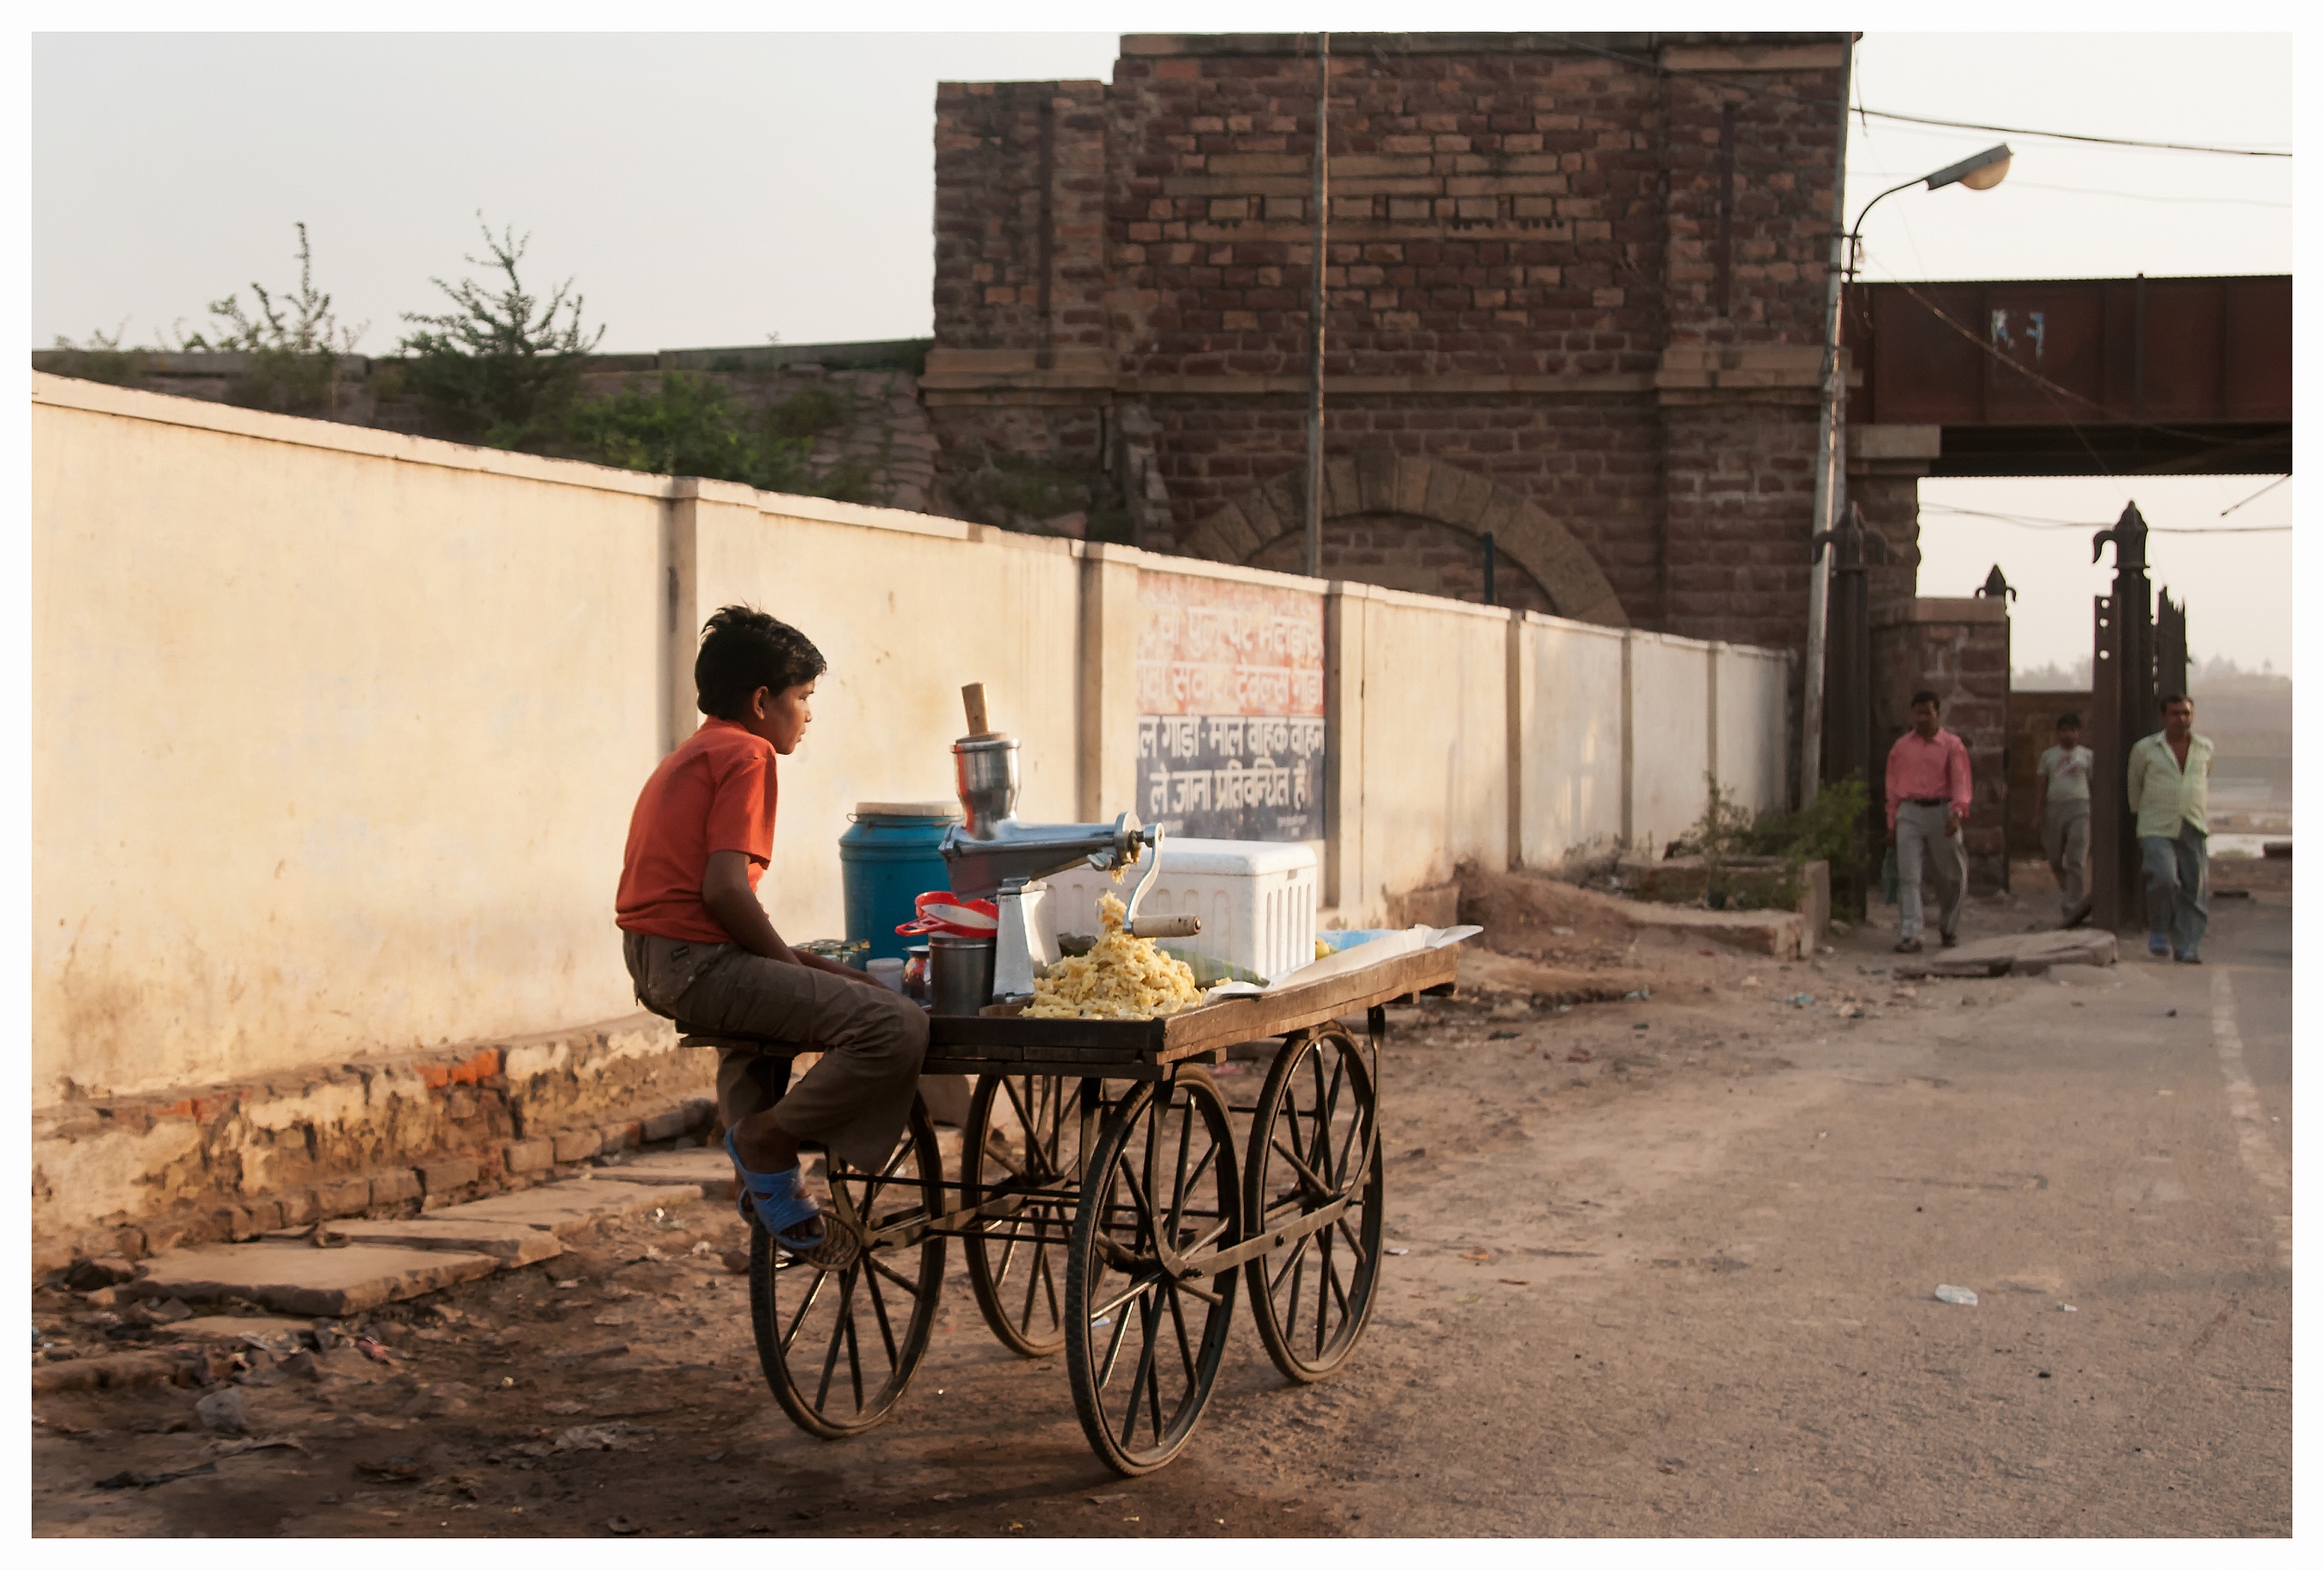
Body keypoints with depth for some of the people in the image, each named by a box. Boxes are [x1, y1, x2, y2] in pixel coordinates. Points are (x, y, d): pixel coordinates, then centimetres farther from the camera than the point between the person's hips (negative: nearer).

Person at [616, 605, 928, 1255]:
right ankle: (765, 1140, -8)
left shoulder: (690, 755, 23)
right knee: (896, 1026, -21)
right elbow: (724, 890, -19)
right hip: (697, 962, -11)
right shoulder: (747, 753, -7)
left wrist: (792, 962, 16)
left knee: (771, 995, 43)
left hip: (652, 962, 11)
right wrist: (798, 967, -8)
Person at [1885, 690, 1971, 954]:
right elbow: (1893, 785, 14)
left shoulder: (1952, 745, 4)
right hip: (1910, 813, 1)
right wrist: (1892, 824, 11)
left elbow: (1960, 782, -4)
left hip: (1942, 812, -1)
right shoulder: (1901, 747, 11)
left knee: (1950, 877, 7)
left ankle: (1949, 929, 28)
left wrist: (1957, 813, -20)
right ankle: (1909, 935, -15)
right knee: (1908, 875, -10)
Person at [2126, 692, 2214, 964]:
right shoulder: (2145, 749, 3)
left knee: (2196, 889, -3)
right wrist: (2140, 812, 26)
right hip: (2157, 829, -3)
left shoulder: (2205, 748, 11)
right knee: (2163, 878, -22)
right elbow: (2135, 785, 18)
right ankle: (2158, 931, -1)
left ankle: (2187, 948, 3)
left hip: (2195, 831, 3)